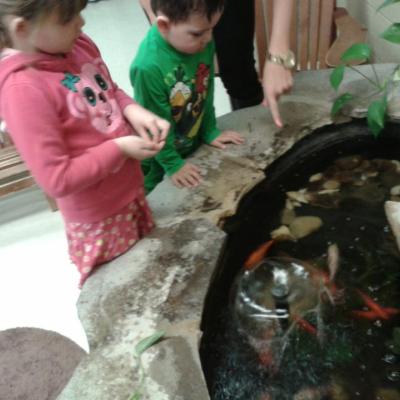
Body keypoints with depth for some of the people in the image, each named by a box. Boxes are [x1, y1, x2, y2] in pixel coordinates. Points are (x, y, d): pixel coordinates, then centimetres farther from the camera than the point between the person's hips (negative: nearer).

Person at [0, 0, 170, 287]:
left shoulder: (77, 45, -8)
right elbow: (57, 179, -27)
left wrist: (133, 111, -10)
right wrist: (120, 148, -22)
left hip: (130, 188, 7)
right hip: (99, 216, -7)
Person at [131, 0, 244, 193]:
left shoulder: (203, 43, -17)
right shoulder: (148, 67, -36)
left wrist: (210, 131, 7)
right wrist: (172, 163, -14)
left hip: (194, 144, 6)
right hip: (159, 159, -5)